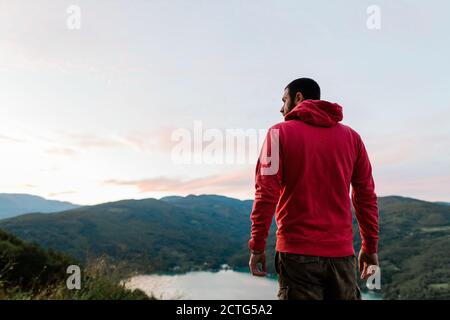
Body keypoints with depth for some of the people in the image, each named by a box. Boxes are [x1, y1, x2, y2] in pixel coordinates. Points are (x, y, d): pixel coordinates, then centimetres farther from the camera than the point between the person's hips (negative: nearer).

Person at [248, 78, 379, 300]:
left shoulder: (280, 133, -2)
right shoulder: (351, 136, 9)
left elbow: (266, 194, -9)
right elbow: (366, 196, 8)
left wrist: (257, 246, -5)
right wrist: (371, 247, 14)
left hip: (297, 251, -3)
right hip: (342, 252, 4)